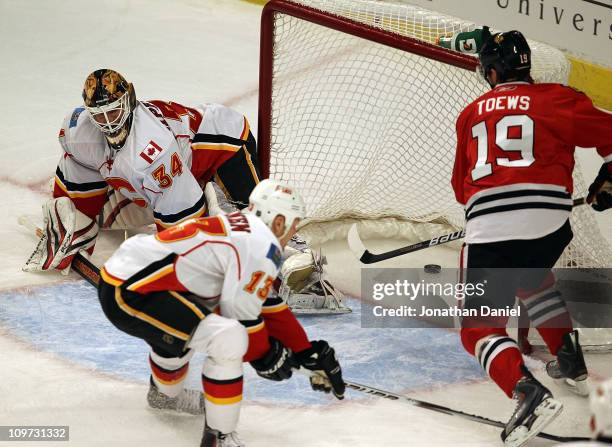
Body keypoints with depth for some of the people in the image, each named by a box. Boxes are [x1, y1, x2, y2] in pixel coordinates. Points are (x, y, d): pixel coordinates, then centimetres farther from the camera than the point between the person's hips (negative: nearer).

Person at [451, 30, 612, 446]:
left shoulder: (471, 114, 21)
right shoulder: (556, 99, 11)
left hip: (487, 227, -1)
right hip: (548, 220, 1)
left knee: (480, 325, 6)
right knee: (532, 280, 35)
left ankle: (529, 392, -20)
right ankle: (571, 363, 29)